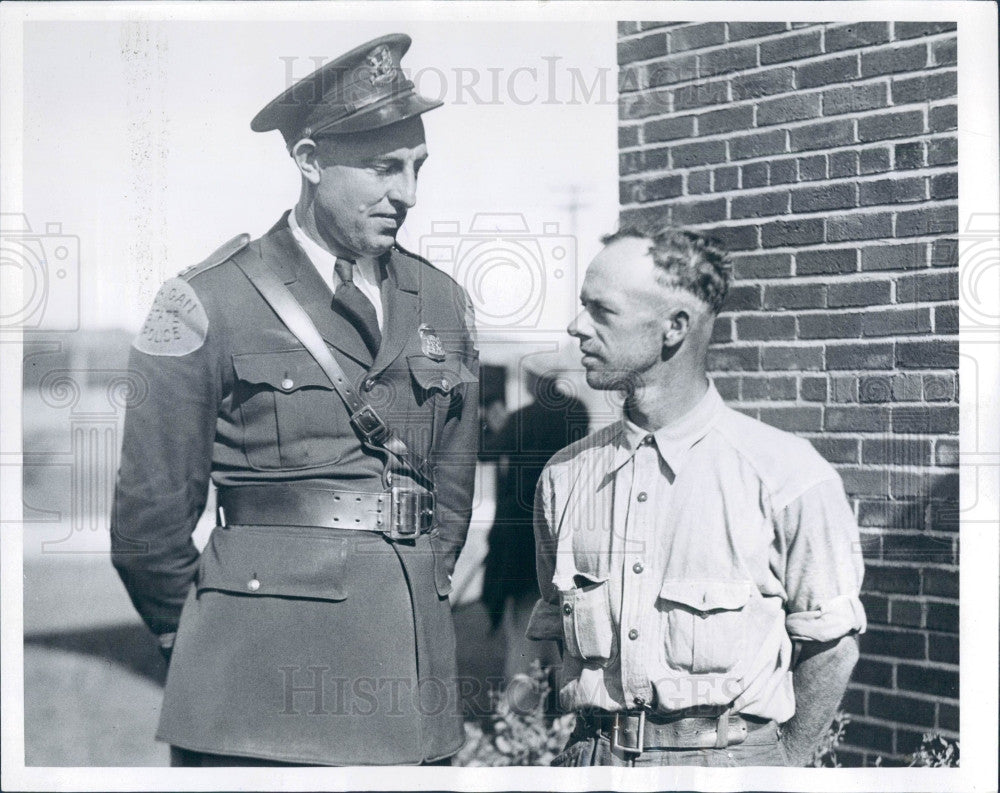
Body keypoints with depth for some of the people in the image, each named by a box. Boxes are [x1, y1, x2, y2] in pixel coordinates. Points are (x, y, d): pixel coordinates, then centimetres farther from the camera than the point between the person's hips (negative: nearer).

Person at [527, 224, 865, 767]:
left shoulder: (785, 474, -6)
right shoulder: (564, 477, 7)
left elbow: (831, 646, 1)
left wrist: (778, 767, 1)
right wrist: (596, 745, 6)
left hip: (729, 761, -2)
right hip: (594, 757, 2)